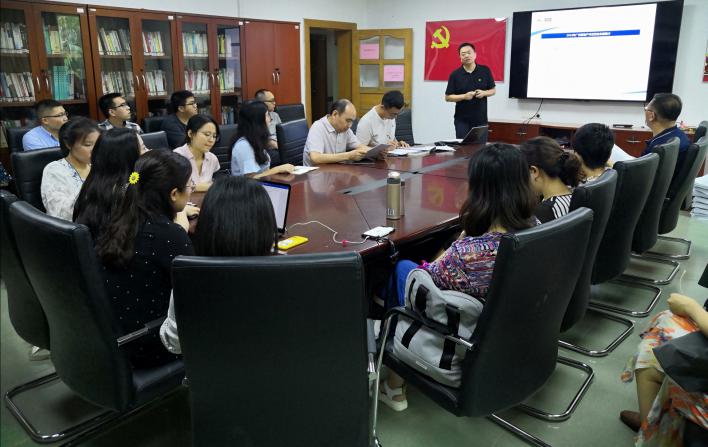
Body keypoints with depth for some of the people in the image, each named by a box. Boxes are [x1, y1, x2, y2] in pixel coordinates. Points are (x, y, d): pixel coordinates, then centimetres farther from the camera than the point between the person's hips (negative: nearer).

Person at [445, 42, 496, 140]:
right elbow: (448, 97, -2)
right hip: (462, 120, -1)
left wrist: (483, 93, -12)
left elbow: (493, 90, 10)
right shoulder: (455, 74, -3)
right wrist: (464, 96, -16)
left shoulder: (485, 71, 1)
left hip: (481, 119, 2)